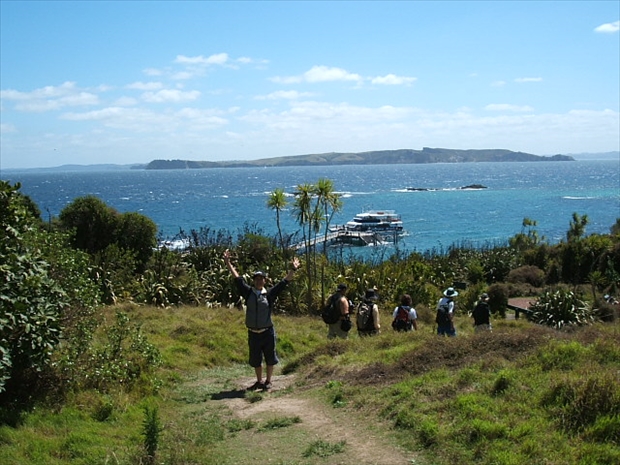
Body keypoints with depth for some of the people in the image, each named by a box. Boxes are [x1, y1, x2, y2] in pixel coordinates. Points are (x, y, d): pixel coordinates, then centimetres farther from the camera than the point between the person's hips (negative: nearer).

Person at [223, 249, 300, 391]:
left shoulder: (269, 294, -2)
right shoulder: (248, 292, 1)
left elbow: (284, 282, -3)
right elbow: (237, 278, 2)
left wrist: (293, 270, -11)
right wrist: (228, 263, 0)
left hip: (267, 332, -2)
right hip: (253, 333, 2)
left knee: (270, 358, 6)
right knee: (255, 359, 13)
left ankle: (268, 382, 21)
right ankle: (259, 381, 30)